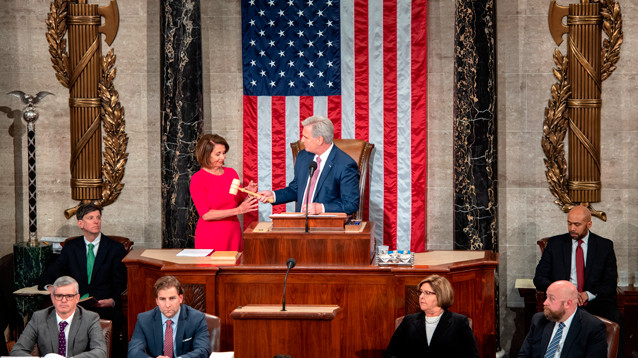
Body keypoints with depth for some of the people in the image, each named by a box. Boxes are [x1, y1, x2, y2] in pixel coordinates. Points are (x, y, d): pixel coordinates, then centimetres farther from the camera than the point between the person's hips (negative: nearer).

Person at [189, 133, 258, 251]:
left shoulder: (231, 173, 8)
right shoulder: (197, 179, -6)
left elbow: (241, 203, 15)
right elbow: (206, 214, -13)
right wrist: (237, 211, -18)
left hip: (233, 236, 4)